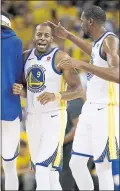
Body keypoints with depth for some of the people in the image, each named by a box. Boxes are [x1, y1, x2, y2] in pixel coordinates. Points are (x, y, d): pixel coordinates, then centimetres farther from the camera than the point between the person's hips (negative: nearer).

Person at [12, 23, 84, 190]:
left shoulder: (60, 57, -11)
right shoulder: (26, 56, 7)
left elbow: (78, 90, -14)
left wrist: (57, 96, -31)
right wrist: (18, 90, -4)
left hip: (54, 118, -7)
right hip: (32, 117, 7)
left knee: (44, 166, -17)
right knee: (40, 166, 11)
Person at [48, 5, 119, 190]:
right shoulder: (98, 42, 13)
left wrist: (82, 64, -35)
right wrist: (68, 36, 39)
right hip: (90, 109, 10)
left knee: (104, 168, -7)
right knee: (76, 163, 11)